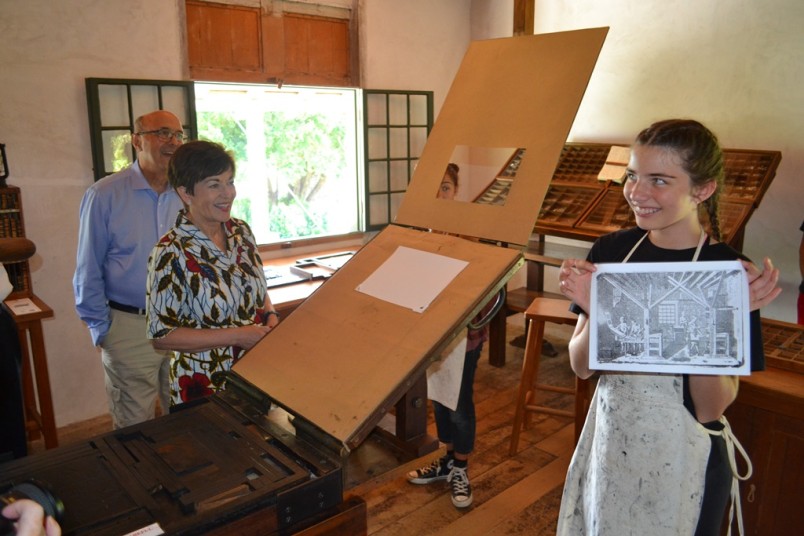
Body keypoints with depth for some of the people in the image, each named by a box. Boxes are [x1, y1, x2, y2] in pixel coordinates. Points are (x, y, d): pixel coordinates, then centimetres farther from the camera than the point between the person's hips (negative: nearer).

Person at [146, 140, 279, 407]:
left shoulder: (241, 231, -1)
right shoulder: (171, 253, -19)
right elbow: (161, 335, -16)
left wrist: (271, 316, -8)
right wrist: (236, 336, -21)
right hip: (206, 385, -5)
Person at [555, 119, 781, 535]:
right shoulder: (611, 250, -7)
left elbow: (710, 409, -17)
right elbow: (582, 367, -4)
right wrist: (595, 313, -23)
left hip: (682, 462, -4)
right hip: (608, 443, 4)